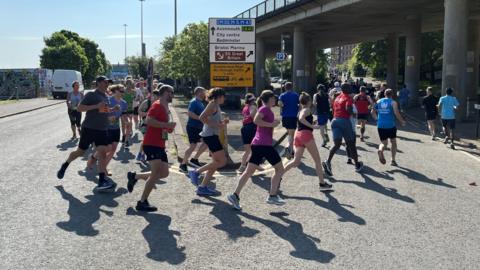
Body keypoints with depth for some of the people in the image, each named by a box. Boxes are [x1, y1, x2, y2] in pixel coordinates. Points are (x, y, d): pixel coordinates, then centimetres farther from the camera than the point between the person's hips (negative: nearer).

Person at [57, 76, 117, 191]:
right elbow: (79, 108, -17)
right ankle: (65, 165, 37)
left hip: (102, 130, 5)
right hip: (89, 128, -5)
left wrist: (113, 109, 8)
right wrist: (96, 106, -26)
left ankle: (102, 181, -13)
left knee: (102, 153, -10)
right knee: (80, 152, 9)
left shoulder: (106, 97, 12)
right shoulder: (91, 95, -10)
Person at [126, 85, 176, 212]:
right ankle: (142, 202, -8)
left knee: (164, 173, 9)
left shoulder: (165, 108, 17)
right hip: (151, 144, -10)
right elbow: (149, 120, -25)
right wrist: (167, 125, -24)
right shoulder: (157, 105, -11)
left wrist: (169, 127, 10)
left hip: (160, 145, 10)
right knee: (156, 173, -16)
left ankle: (134, 176, 23)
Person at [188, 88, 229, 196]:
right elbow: (202, 117, -21)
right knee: (222, 161, -10)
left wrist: (223, 122, 10)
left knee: (216, 163, 11)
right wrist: (216, 125, -21)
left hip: (213, 135, 10)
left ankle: (203, 187, 11)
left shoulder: (216, 106, 19)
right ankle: (196, 172, -5)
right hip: (210, 135, -10)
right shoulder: (213, 104, -9)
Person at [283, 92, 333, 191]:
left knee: (296, 161, 6)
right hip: (306, 134, -8)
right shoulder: (307, 110, -3)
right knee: (317, 160, 1)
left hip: (298, 135, 8)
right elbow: (301, 119, -22)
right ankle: (322, 183, 2)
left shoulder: (300, 111, 22)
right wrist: (312, 126, -21)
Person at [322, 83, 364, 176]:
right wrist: (352, 113, -4)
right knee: (351, 144, 10)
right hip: (344, 121, -5)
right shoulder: (348, 98, -6)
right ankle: (357, 165, 23)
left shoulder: (337, 98, 16)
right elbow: (348, 109, -22)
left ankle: (328, 162, -26)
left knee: (337, 144, -2)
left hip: (335, 120, 6)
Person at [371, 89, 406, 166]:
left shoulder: (379, 101, 8)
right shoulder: (393, 102, -4)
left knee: (384, 143, 13)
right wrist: (402, 121, 0)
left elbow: (373, 112, 9)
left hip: (380, 126, 3)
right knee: (393, 142, 17)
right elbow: (396, 113, -14)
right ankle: (393, 161, 15)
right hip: (391, 126, -3)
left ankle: (380, 150, -23)